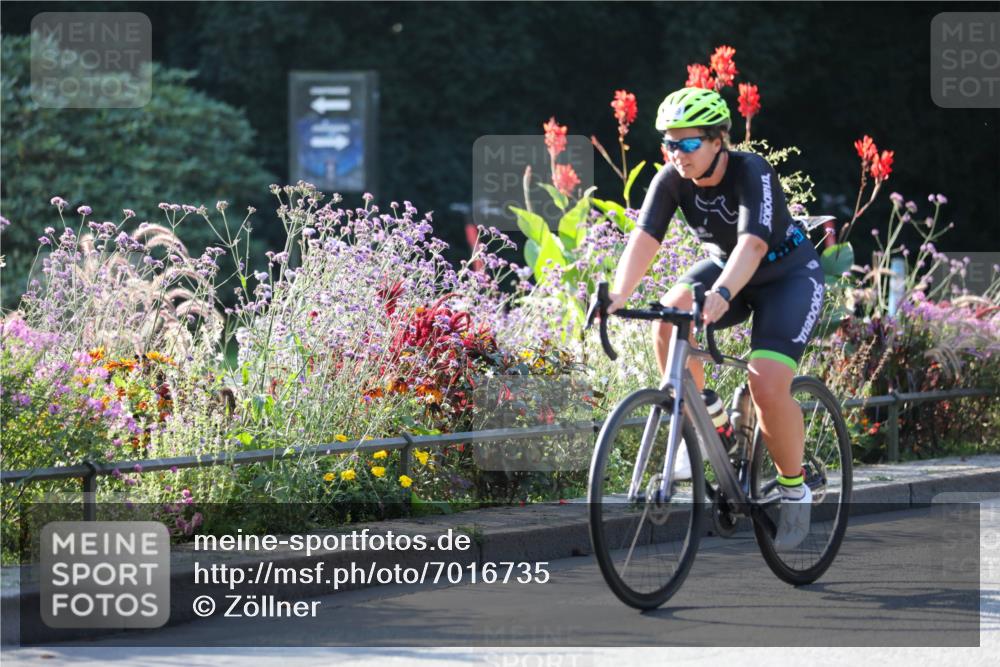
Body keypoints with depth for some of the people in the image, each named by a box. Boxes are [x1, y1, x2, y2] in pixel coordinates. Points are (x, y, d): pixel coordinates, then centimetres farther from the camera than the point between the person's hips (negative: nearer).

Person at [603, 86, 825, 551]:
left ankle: (794, 490, 0)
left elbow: (752, 245, -45)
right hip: (724, 265, 5)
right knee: (668, 319, -27)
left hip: (787, 274, -5)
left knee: (768, 387, -23)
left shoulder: (751, 173, -31)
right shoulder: (671, 180, -16)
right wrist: (619, 294, -45)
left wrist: (720, 295, -62)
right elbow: (643, 239, -27)